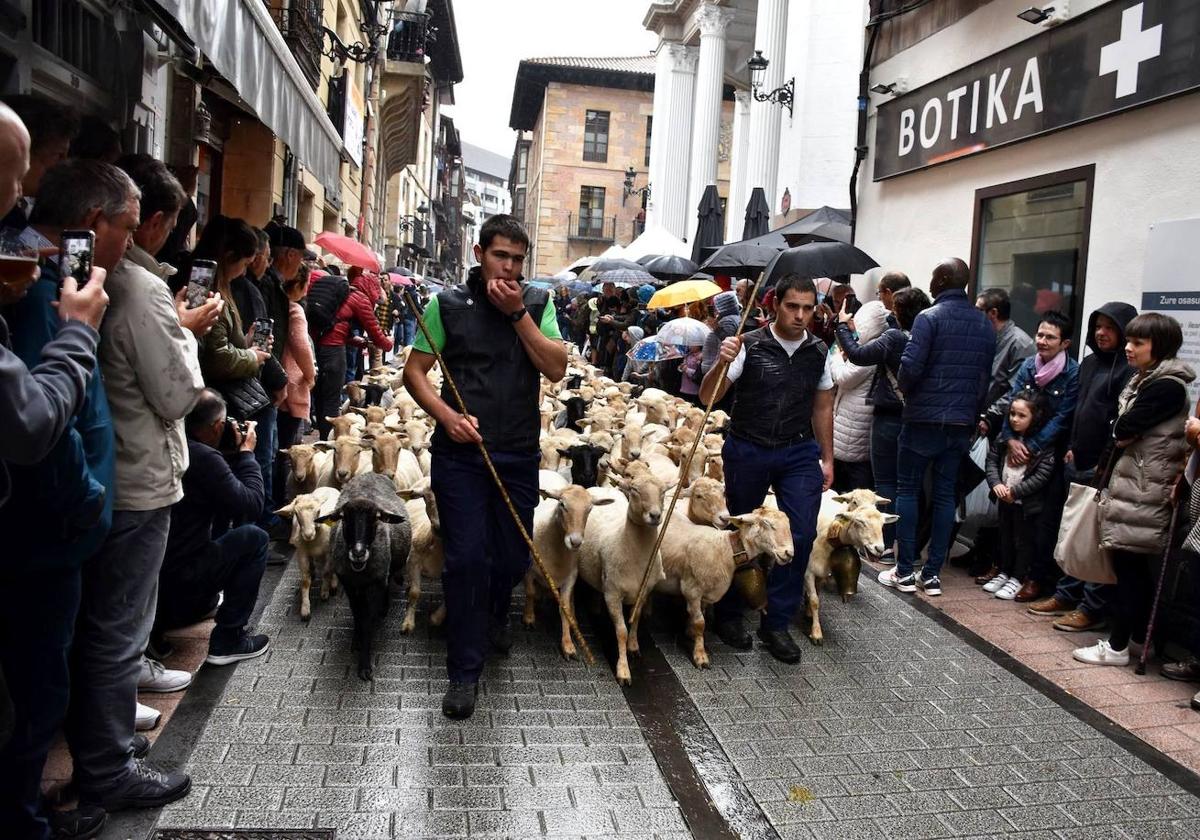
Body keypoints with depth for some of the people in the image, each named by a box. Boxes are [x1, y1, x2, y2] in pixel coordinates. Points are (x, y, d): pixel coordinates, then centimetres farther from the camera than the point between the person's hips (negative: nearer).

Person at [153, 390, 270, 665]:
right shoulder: (203, 457, -21)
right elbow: (252, 505, -12)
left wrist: (235, 453, 12)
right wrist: (246, 452, -2)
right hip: (177, 578, -9)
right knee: (254, 538, 4)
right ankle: (228, 640, 3)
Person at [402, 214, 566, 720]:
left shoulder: (537, 303, 4)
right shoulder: (448, 304, 0)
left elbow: (556, 368, -7)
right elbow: (414, 372, 1)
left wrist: (517, 313, -13)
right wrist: (446, 415, -15)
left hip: (519, 454, 2)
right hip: (461, 451, -2)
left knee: (514, 556, 12)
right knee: (466, 557, -5)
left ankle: (493, 615, 46)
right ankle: (464, 672, 8)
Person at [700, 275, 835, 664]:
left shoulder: (818, 352, 3)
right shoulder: (750, 346, -10)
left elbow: (822, 407, 13)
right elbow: (708, 397, -13)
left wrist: (827, 458, 13)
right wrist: (722, 363, -31)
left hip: (799, 452, 3)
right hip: (748, 451, -3)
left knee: (802, 534, -6)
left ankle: (776, 622, 10)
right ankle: (729, 615, 28)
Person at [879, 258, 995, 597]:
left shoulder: (929, 318, -10)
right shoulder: (986, 325, 8)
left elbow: (910, 366, -17)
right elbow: (986, 377, 9)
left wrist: (906, 391, 2)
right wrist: (973, 411, 16)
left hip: (924, 419, -5)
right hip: (962, 423, 5)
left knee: (907, 490, 5)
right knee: (945, 495, 9)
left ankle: (904, 572, 6)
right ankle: (932, 574, 11)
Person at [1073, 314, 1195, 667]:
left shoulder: (1168, 386, -14)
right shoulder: (1142, 380, 17)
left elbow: (1123, 431, -16)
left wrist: (1122, 435, 3)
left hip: (1144, 488, -9)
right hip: (1128, 481, 9)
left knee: (1128, 563, -5)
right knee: (1136, 566, 13)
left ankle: (1117, 646, 1)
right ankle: (1139, 638, 22)